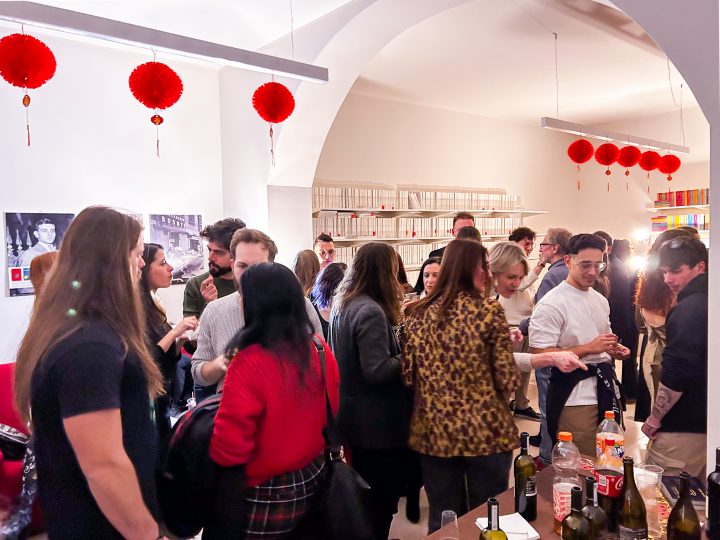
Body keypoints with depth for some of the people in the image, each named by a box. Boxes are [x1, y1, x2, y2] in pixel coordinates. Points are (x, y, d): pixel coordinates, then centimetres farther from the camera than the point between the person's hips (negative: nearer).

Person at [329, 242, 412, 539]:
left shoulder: (342, 303, 6)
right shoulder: (371, 311, -24)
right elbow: (377, 371, -27)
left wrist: (397, 345, 9)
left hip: (354, 414, 9)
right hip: (377, 421, -9)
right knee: (381, 500, 8)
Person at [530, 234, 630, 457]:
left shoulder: (601, 300, 13)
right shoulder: (551, 304, -15)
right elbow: (539, 354, -20)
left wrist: (614, 350, 2)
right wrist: (589, 348, -21)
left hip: (606, 392, 8)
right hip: (575, 401, -8)